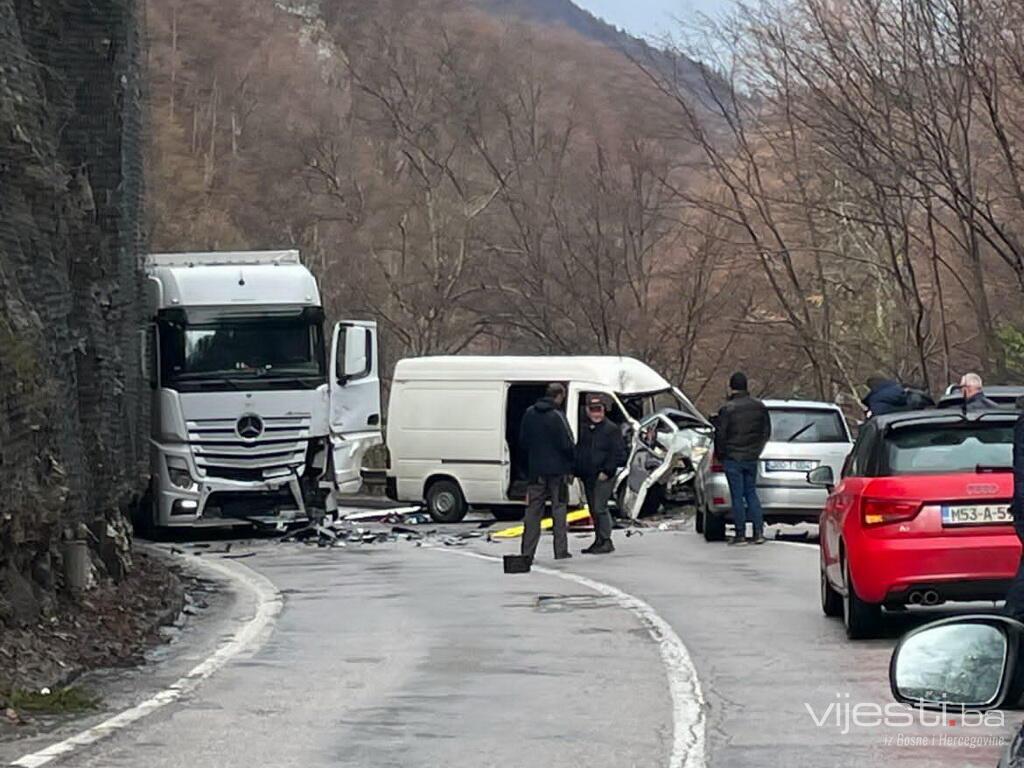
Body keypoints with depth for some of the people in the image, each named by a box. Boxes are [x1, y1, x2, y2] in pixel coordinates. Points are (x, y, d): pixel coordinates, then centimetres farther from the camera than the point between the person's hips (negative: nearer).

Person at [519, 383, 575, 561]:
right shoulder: (556, 416, -15)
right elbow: (566, 444, -15)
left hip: (535, 470, 5)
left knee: (533, 511, 8)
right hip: (557, 469, -5)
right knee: (559, 509, 3)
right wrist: (572, 459, 4)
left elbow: (523, 441, 10)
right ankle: (561, 550, 3)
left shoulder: (529, 413, 4)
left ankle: (527, 551, 5)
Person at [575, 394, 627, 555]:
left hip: (603, 476, -7)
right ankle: (599, 540, 19)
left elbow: (619, 454, -8)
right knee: (594, 510, 11)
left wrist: (607, 471, -14)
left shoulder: (611, 429, -5)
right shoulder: (583, 428, 13)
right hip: (587, 476, 7)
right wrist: (577, 470, 7)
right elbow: (577, 451, 19)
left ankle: (606, 541, -11)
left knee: (599, 508, -14)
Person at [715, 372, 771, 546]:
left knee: (737, 496, 0)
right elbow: (766, 431, 12)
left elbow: (720, 435, -10)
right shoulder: (759, 406, 3)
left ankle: (740, 534, 1)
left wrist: (720, 453, 7)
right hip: (752, 458, 5)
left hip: (733, 459, -5)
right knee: (751, 493, 14)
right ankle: (759, 532, 7)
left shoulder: (727, 409, -15)